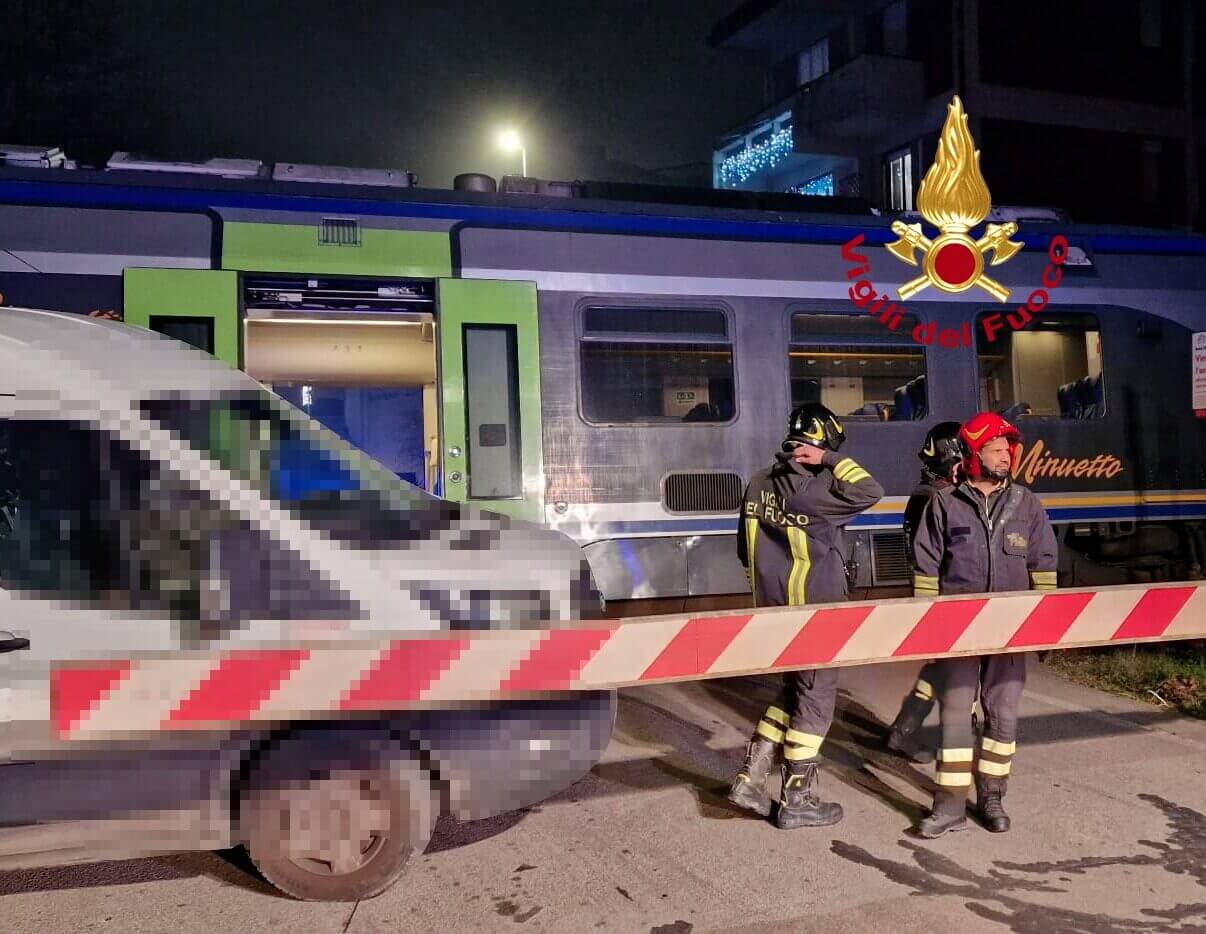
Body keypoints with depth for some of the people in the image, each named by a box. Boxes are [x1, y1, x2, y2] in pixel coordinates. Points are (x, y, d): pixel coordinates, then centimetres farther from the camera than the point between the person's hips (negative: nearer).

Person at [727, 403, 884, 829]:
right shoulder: (811, 491, -20)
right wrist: (831, 460, -15)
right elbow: (870, 492, -21)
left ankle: (750, 778, 20)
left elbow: (746, 550, 12)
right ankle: (796, 800, 13)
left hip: (774, 611, 8)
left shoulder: (758, 486, 4)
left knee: (794, 692, 21)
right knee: (815, 700, 6)